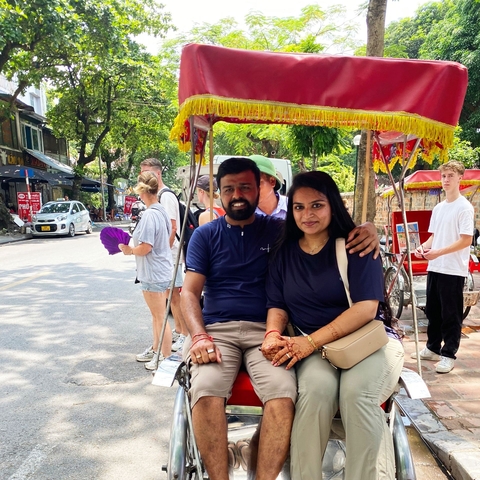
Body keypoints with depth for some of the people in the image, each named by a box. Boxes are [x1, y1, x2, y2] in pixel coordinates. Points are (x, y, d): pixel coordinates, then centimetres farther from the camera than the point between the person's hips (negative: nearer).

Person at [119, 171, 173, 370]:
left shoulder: (149, 214, -22)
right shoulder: (161, 211, 6)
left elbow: (145, 247, -24)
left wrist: (129, 250, -5)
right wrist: (134, 247, 12)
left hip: (153, 274, -10)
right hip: (160, 271, 10)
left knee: (160, 317, 4)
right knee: (157, 315, 22)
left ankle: (166, 357, 17)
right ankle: (156, 350, 38)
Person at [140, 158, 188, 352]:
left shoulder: (166, 196, -14)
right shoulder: (155, 196, 12)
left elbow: (172, 228, -19)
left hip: (170, 253, -9)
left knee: (174, 294, -3)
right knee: (170, 294, 15)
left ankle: (185, 334, 8)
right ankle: (178, 330, 27)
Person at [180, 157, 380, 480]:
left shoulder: (279, 230, 10)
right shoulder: (205, 236, 10)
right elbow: (190, 292, 4)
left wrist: (365, 232, -9)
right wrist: (199, 336, -12)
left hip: (264, 330, 0)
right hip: (216, 330, 0)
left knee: (283, 393, -27)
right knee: (205, 391, -27)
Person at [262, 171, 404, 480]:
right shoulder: (285, 252, 8)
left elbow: (366, 307, -13)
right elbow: (277, 305, 10)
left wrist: (311, 341, -21)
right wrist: (274, 334, -14)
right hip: (314, 346, 2)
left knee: (355, 391, -31)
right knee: (317, 386, -29)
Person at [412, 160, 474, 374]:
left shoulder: (464, 207, -9)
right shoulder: (438, 208, 13)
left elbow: (466, 240, -16)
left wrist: (438, 252, -23)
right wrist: (424, 246, -1)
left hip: (453, 270, -7)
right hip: (434, 267, 7)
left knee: (450, 315, 2)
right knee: (432, 311, 15)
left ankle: (449, 354, 13)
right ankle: (433, 348, 28)